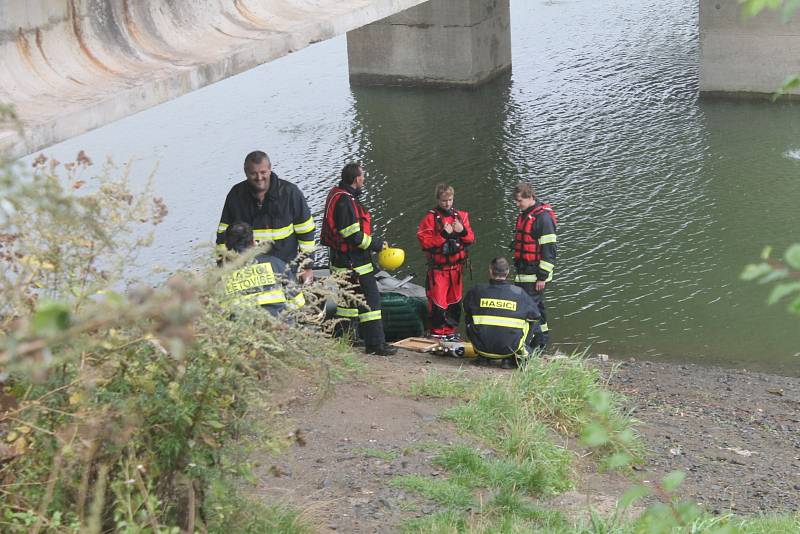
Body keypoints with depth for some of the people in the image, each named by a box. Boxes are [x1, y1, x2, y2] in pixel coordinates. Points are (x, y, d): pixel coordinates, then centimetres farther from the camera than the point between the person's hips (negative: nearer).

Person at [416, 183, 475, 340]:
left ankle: (450, 330, 23)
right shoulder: (430, 218, -7)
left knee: (455, 300, 11)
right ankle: (437, 332, 5)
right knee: (438, 301, -6)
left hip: (456, 267, 5)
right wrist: (443, 234, -20)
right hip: (438, 268, -5)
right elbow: (424, 242, -14)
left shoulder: (461, 216, 8)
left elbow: (471, 239, 9)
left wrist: (462, 231, -11)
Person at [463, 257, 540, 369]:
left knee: (469, 320, 28)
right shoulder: (519, 293, -2)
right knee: (527, 321, 22)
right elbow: (535, 315, 7)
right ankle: (510, 359, 13)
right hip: (509, 349, -1)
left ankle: (482, 357, 24)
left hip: (481, 347, 1)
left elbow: (466, 309, 17)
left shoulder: (477, 290, -1)